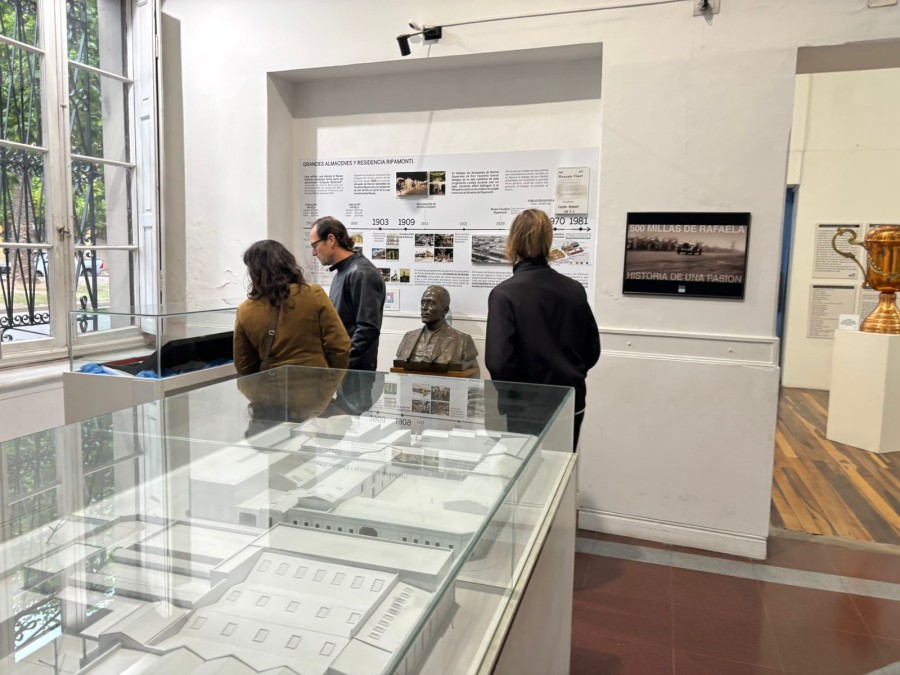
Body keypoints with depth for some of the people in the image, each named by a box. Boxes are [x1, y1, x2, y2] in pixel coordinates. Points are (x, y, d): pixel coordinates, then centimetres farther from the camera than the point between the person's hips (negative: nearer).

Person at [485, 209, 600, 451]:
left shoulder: (505, 293, -16)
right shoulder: (574, 290, -1)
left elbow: (499, 361, -21)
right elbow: (592, 350, 7)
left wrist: (513, 395, -2)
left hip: (528, 408, -5)